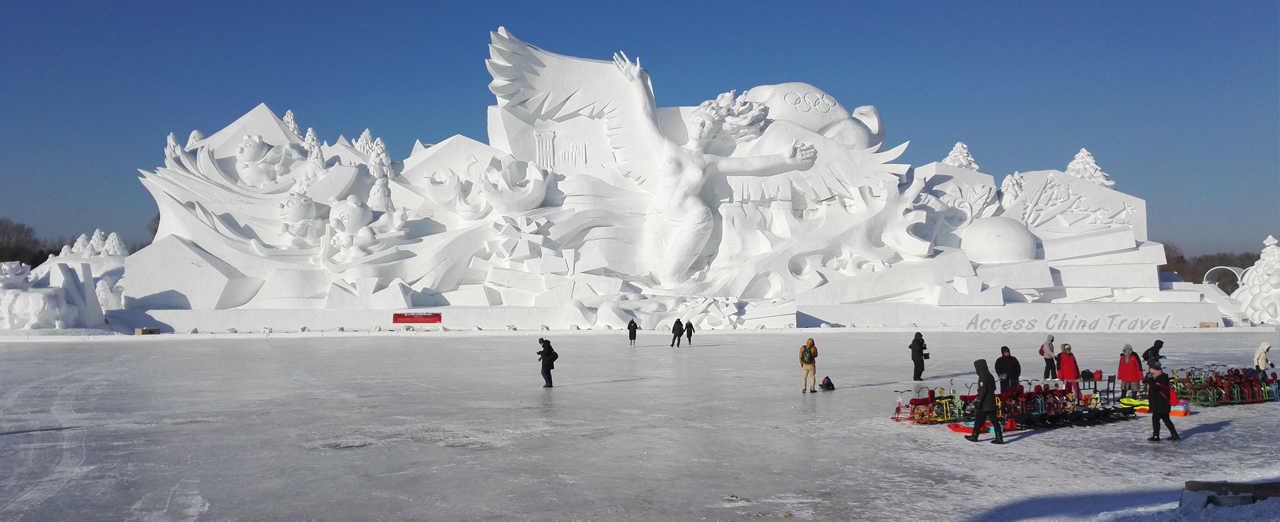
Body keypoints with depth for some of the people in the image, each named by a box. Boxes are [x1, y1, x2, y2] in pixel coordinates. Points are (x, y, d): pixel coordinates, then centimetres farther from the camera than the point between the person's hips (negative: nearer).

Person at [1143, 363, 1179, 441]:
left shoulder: (1162, 378, -20)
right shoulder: (1160, 377, 12)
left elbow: (1154, 387, -29)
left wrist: (1150, 378, -22)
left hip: (1160, 404, -10)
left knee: (1155, 418, -4)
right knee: (1166, 419, 16)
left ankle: (1156, 437, 2)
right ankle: (1174, 435, 20)